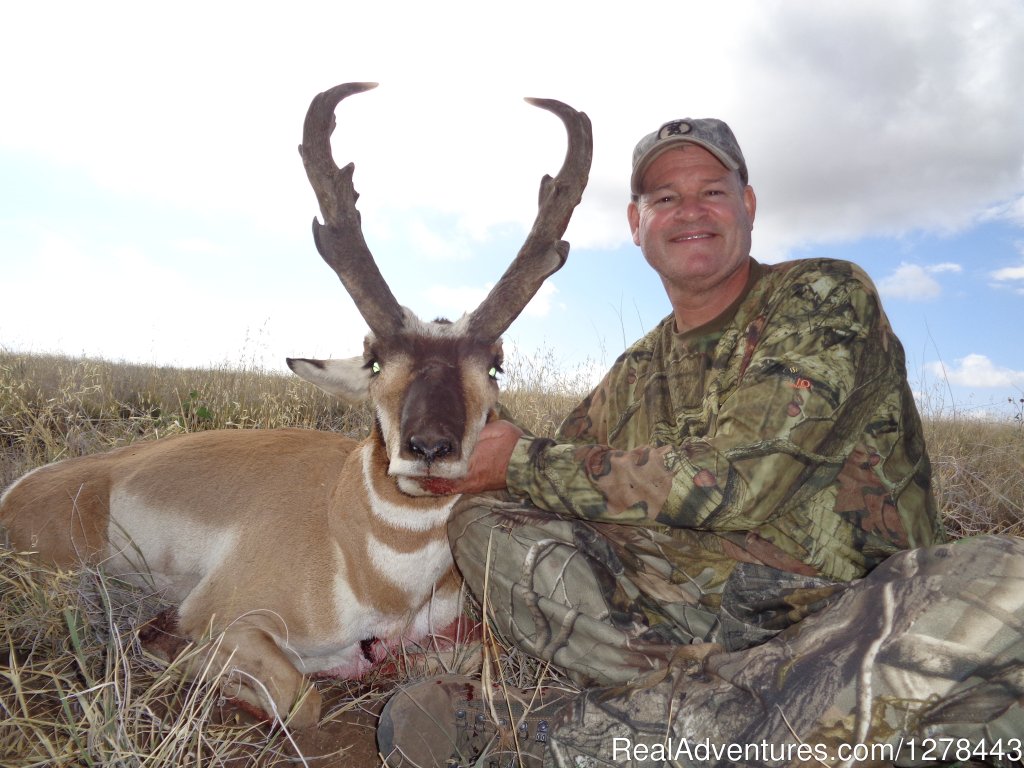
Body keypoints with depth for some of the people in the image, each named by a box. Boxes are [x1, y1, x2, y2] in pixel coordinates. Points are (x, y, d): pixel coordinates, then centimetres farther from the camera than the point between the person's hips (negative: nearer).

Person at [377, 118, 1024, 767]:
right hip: (691, 610, 4)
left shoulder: (825, 295, -4)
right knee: (484, 516, -6)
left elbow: (732, 481, -16)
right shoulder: (633, 377, 12)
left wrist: (524, 462, -9)